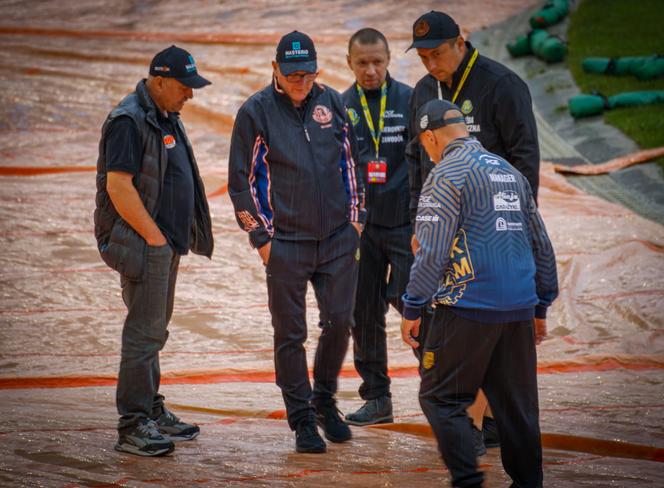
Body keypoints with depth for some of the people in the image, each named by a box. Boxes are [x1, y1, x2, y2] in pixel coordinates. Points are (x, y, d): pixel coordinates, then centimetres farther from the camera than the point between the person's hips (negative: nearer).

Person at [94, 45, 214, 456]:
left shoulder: (166, 118, 15)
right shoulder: (129, 121, -16)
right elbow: (118, 186, -22)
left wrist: (177, 239, 16)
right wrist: (154, 236, -18)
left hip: (166, 243, 10)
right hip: (144, 243, -10)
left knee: (155, 330, 16)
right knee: (145, 331, -9)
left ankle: (152, 411, 25)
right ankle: (133, 427, -7)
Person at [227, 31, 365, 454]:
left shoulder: (332, 102, 5)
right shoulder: (256, 112, -5)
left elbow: (351, 161, 15)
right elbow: (242, 180, -2)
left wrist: (356, 218, 9)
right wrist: (262, 237, -4)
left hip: (337, 238, 3)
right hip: (285, 244, -3)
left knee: (339, 321, 4)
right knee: (290, 334, 1)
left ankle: (325, 400, 25)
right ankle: (303, 421, 11)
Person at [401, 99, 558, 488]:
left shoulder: (446, 176, -7)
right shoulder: (510, 172, 15)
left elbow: (432, 252, -13)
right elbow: (542, 244, 18)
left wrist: (412, 309, -6)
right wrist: (541, 306, 25)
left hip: (469, 309, -7)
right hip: (519, 309, 7)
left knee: (441, 398, 3)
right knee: (517, 402, 12)